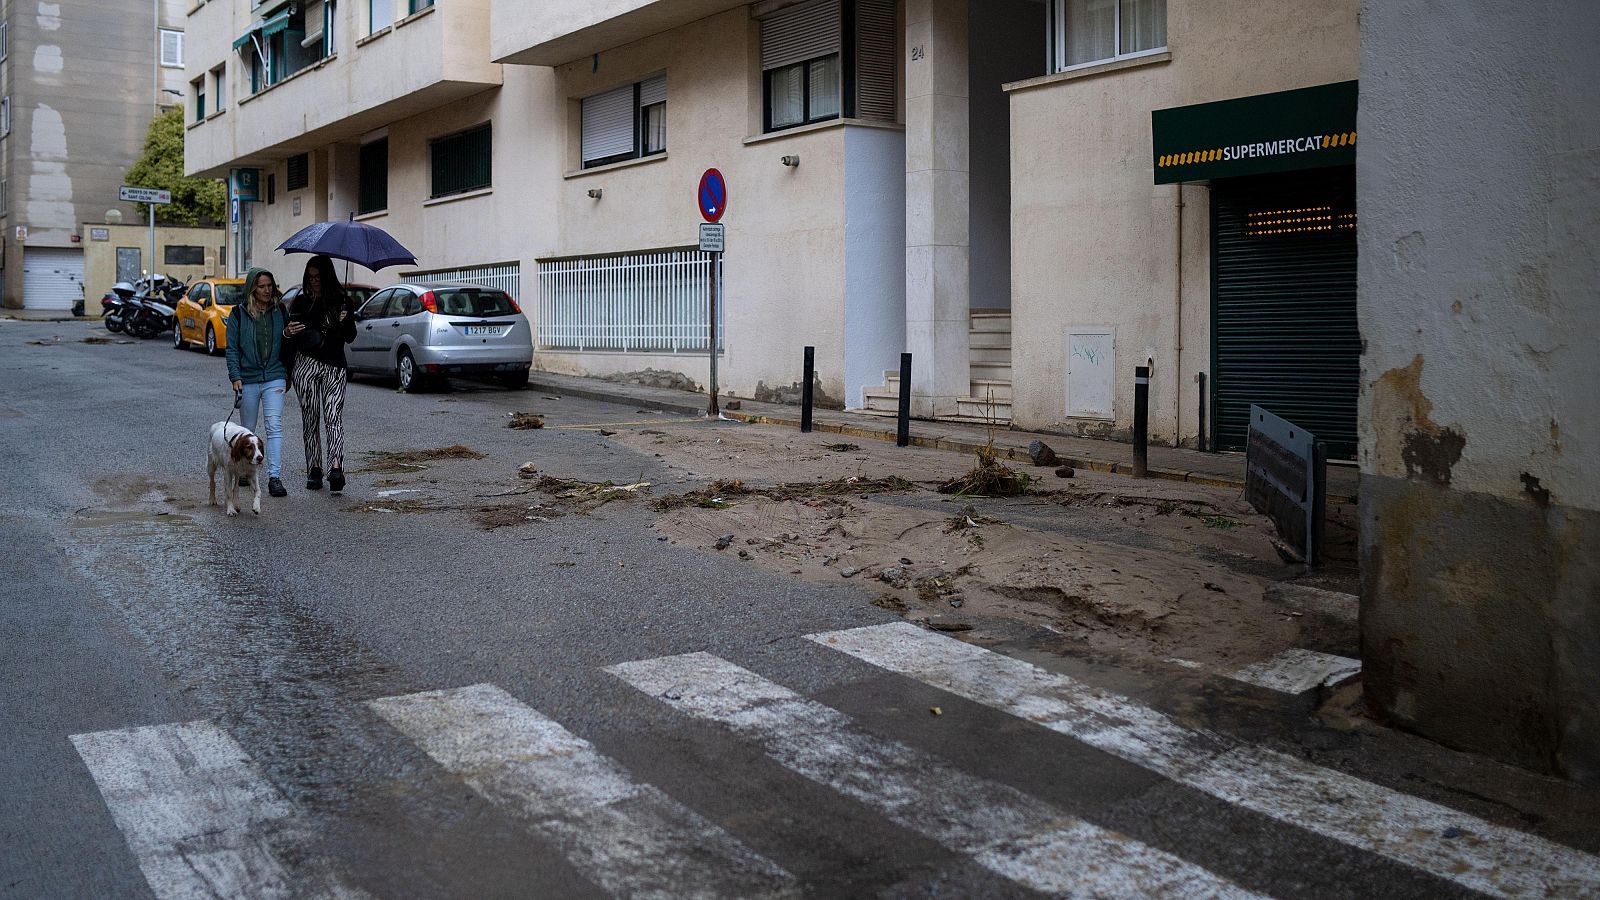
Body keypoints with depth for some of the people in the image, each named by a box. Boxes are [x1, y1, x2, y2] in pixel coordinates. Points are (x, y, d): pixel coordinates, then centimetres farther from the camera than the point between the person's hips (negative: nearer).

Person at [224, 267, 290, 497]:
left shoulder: (279, 311, 6)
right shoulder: (239, 313, -1)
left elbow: (286, 344, 13)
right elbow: (232, 348, -1)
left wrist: (288, 374, 13)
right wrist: (235, 377, -11)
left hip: (274, 377, 0)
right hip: (248, 379, 0)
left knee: (274, 427, -12)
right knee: (247, 429, 11)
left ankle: (275, 477, -15)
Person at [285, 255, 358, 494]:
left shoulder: (341, 302, 8)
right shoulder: (302, 302, 11)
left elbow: (350, 338, 9)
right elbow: (290, 333, 12)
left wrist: (345, 322, -11)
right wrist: (287, 332, -11)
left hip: (334, 367, -2)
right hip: (306, 364, 2)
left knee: (333, 417, -13)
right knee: (310, 417, 2)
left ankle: (336, 467, -25)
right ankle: (314, 469, 7)